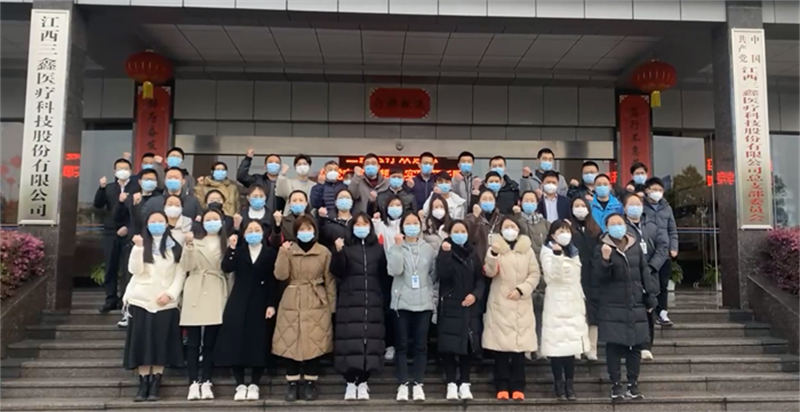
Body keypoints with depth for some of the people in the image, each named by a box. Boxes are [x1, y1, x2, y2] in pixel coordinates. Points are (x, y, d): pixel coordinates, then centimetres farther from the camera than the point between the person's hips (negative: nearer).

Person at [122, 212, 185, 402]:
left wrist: (170, 294, -11)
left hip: (166, 302, -1)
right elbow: (135, 270, -5)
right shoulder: (141, 245, 10)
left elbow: (181, 274, 1)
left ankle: (155, 385, 5)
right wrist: (138, 247, -14)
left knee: (161, 344, -1)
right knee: (142, 343, -1)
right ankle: (143, 384, 4)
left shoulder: (175, 247, 7)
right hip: (142, 301, 1)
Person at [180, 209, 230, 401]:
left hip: (216, 296, 0)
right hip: (195, 296, 0)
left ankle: (206, 382, 9)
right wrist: (188, 245, -14)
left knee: (210, 343, 3)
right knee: (193, 342, 0)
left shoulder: (226, 242, 10)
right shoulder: (194, 240, 11)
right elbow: (186, 266, -5)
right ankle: (194, 383, 4)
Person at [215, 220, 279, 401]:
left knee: (259, 344, -1)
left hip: (261, 303, -2)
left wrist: (271, 304, -9)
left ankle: (254, 385, 9)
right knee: (236, 342, -1)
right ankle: (240, 385, 8)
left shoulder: (271, 252, 4)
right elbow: (226, 268, -7)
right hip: (239, 303, 2)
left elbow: (273, 281, -2)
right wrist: (231, 247, -15)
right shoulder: (238, 251, 12)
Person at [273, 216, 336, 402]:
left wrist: (332, 307, 1)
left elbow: (330, 281, 4)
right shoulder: (288, 250, 5)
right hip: (292, 304, 1)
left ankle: (310, 383, 14)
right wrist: (283, 252, -16)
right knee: (291, 343, 2)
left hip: (316, 304, -1)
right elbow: (280, 275, -8)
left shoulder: (324, 252, 2)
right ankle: (292, 384, 13)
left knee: (314, 344, 1)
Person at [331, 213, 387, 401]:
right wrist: (338, 252, -20)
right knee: (350, 340, -6)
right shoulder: (345, 246, 5)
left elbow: (385, 274, 10)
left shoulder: (377, 248, 12)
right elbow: (337, 272, -7)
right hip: (349, 302, -2)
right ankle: (350, 382, 4)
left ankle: (362, 382, 8)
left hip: (372, 302, 2)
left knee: (370, 340, -1)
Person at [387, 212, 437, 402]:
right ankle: (403, 384, 8)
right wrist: (398, 246, -14)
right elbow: (394, 270, -13)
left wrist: (427, 286, -4)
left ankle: (418, 384, 12)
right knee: (402, 344, 1)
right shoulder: (396, 248, 3)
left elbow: (434, 273, 10)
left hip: (424, 302, 1)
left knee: (421, 345, 4)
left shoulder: (428, 249, 8)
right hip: (402, 302, -1)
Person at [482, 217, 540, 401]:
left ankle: (518, 387, 6)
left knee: (520, 345, -2)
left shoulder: (527, 249, 12)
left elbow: (534, 274, 6)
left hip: (521, 305, 1)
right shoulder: (495, 248, 6)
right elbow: (489, 272, -8)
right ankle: (502, 387, 4)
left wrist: (521, 290, -8)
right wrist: (493, 255, -25)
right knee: (500, 346, -3)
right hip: (499, 304, -1)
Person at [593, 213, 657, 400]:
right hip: (612, 307, -4)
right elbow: (596, 278, -8)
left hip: (635, 306, 4)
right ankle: (616, 385, 9)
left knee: (636, 346, 7)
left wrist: (650, 297, 12)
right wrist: (604, 260, -23)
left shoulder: (635, 246, 9)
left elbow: (644, 272, 14)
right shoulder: (602, 248, -2)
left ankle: (633, 384, 19)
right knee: (613, 346, 0)